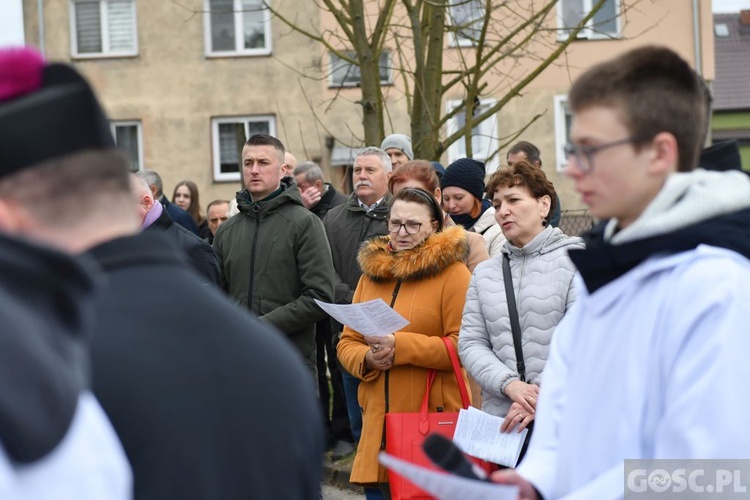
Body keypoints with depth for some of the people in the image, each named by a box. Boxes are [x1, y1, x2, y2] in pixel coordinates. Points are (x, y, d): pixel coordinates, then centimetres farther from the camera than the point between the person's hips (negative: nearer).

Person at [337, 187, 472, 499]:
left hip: (435, 418, -5)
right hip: (379, 419, 5)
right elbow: (347, 343, 16)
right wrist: (367, 358, -6)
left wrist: (401, 345, -19)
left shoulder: (452, 272, -3)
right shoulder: (371, 271, 15)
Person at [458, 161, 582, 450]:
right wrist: (510, 385, -10)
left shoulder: (576, 261, 1)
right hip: (500, 422, 4)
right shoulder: (484, 273, 15)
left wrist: (544, 397, -17)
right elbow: (470, 343, 8)